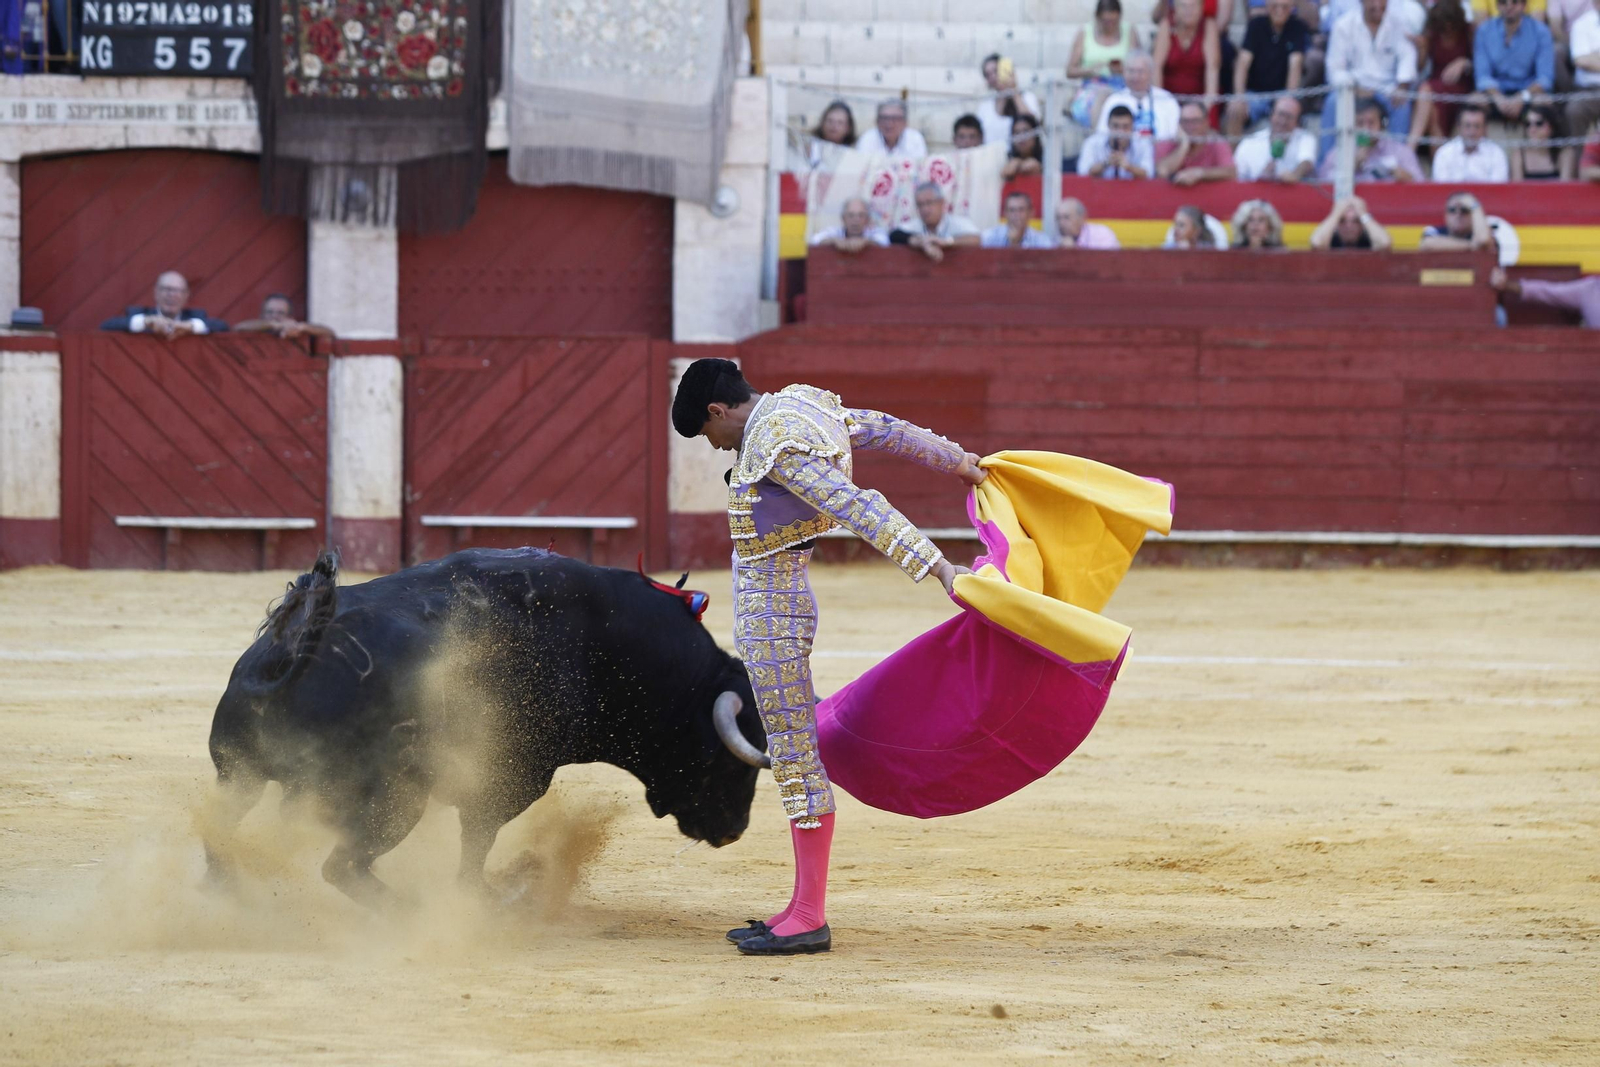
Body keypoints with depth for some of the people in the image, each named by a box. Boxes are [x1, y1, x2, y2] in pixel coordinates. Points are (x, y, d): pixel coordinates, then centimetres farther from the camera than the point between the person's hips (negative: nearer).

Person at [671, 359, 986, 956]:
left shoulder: (776, 447, -19)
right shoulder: (801, 406, 9)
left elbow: (862, 511, -25)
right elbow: (887, 432, 20)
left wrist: (938, 569, -30)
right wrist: (959, 462, 33)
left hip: (770, 617, -11)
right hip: (777, 610, 11)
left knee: (795, 756, -8)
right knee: (795, 753, 11)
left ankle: (809, 918, -7)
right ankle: (803, 908, 15)